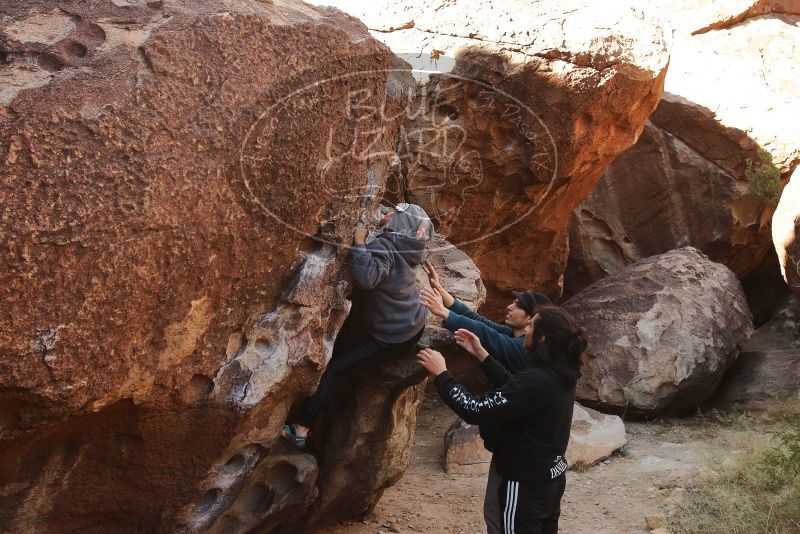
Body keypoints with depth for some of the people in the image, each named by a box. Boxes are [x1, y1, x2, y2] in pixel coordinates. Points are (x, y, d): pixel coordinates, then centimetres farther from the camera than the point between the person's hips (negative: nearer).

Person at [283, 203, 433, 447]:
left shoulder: (385, 246, -23)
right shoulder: (406, 246, 3)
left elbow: (366, 278, -40)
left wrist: (359, 242, -32)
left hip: (392, 338, -9)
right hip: (412, 328, 9)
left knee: (331, 367, -7)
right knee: (341, 348, 25)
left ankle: (301, 429, -5)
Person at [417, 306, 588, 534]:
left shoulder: (536, 381, -29)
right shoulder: (560, 374, -1)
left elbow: (475, 411, -28)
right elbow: (512, 387, 11)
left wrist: (441, 373, -18)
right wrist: (481, 354, 8)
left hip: (527, 486, -8)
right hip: (552, 479, 8)